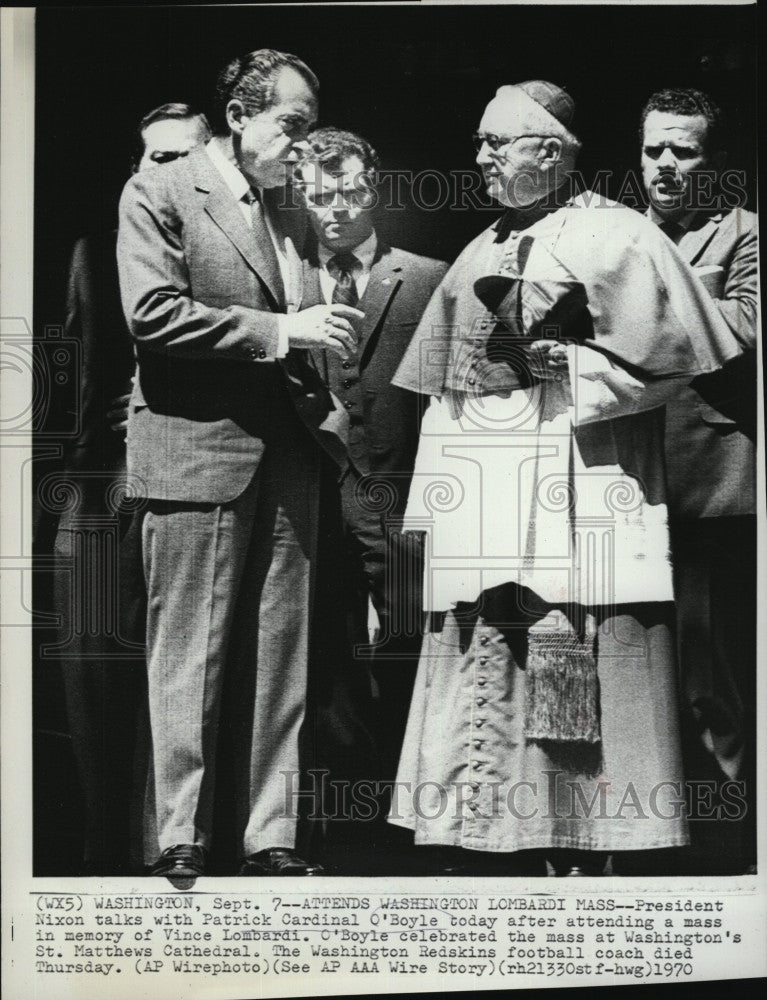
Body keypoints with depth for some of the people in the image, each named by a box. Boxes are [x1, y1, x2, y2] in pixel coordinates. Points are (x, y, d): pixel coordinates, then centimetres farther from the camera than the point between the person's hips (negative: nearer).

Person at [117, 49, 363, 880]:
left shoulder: (289, 211, 18)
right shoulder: (159, 193, -2)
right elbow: (152, 313, -14)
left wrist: (323, 397, 7)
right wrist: (277, 330, -17)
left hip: (287, 454, 7)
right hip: (198, 452, -6)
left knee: (282, 662, 8)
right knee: (190, 662, 0)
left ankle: (270, 840, 19)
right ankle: (180, 844, 13)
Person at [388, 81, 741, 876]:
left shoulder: (616, 236, 0)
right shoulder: (481, 253, 19)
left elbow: (667, 355, -6)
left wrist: (560, 360, -10)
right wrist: (435, 500, 11)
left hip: (574, 508, -6)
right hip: (483, 515, 6)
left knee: (572, 687, -5)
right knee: (481, 691, 6)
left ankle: (578, 855, 7)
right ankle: (493, 853, 16)